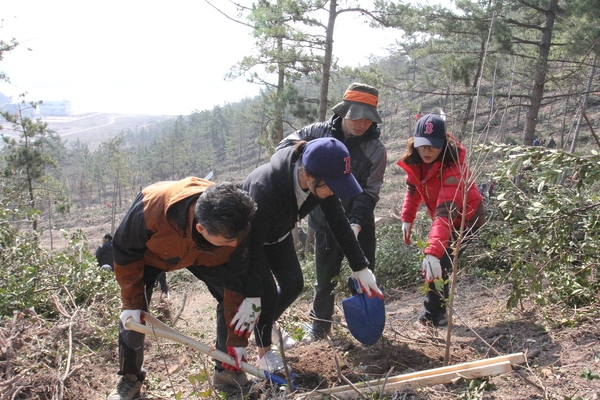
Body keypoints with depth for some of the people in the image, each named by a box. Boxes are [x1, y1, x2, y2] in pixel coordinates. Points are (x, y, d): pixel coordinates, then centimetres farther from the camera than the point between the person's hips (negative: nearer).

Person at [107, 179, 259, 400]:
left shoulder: (235, 227, -37)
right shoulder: (151, 208, -46)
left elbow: (236, 281, -24)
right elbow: (125, 251, -24)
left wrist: (236, 339, -20)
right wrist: (132, 301, -21)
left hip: (202, 255, 2)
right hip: (150, 251, -1)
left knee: (232, 298, -11)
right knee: (134, 311, -12)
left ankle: (227, 370, 6)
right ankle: (130, 379, 10)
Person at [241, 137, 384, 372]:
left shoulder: (322, 181, -25)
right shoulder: (265, 187, -44)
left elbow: (339, 223, -15)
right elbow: (254, 244, -37)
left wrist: (360, 267, -14)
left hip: (278, 234, 6)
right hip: (247, 236, -6)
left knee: (293, 284, 6)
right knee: (267, 292, -11)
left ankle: (267, 325, 35)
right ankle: (264, 353, 13)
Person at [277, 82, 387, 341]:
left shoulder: (375, 149, -10)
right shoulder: (320, 132, -6)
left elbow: (370, 192, -13)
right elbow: (287, 144, 0)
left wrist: (356, 222, -27)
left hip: (359, 225, -1)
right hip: (325, 222, 1)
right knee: (324, 276, 14)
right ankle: (320, 324, 32)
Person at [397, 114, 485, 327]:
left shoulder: (452, 168, -36)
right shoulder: (415, 160, -16)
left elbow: (446, 213, -46)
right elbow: (413, 189, 3)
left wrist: (433, 252, -55)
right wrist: (407, 218, -4)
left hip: (465, 219, -7)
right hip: (446, 219, 7)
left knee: (438, 263, -13)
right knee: (436, 262, 15)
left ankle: (433, 314, 5)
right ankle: (437, 310, 33)